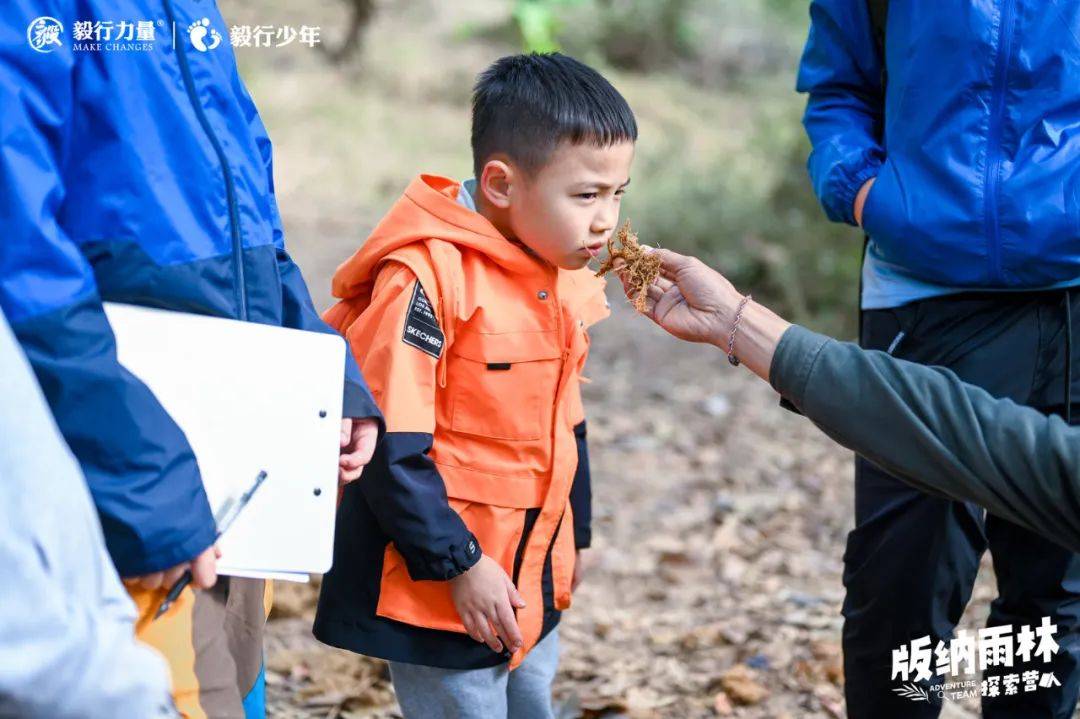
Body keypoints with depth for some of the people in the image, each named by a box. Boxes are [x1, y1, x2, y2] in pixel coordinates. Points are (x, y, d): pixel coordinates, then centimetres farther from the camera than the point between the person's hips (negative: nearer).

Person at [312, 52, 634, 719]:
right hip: (439, 587, -8)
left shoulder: (562, 281, 7)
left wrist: (572, 535, 23)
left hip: (529, 581, 8)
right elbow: (390, 445, -22)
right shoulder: (427, 278, -21)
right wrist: (459, 565, -19)